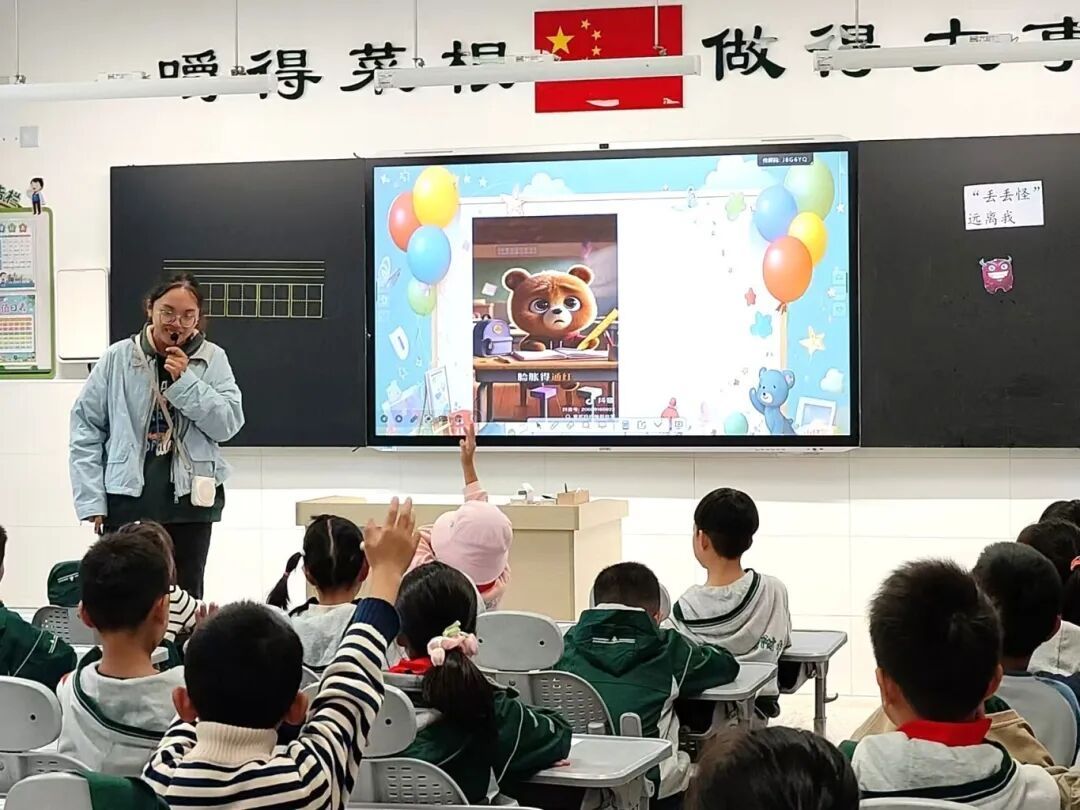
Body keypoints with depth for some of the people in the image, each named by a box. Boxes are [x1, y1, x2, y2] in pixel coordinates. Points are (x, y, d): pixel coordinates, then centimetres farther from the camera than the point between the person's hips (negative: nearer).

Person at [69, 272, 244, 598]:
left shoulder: (213, 359, 2)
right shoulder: (118, 357, -1)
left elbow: (228, 424, -5)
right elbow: (86, 426, 2)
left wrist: (185, 380, -13)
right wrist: (92, 498, -5)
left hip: (190, 501, 1)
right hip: (126, 500, -1)